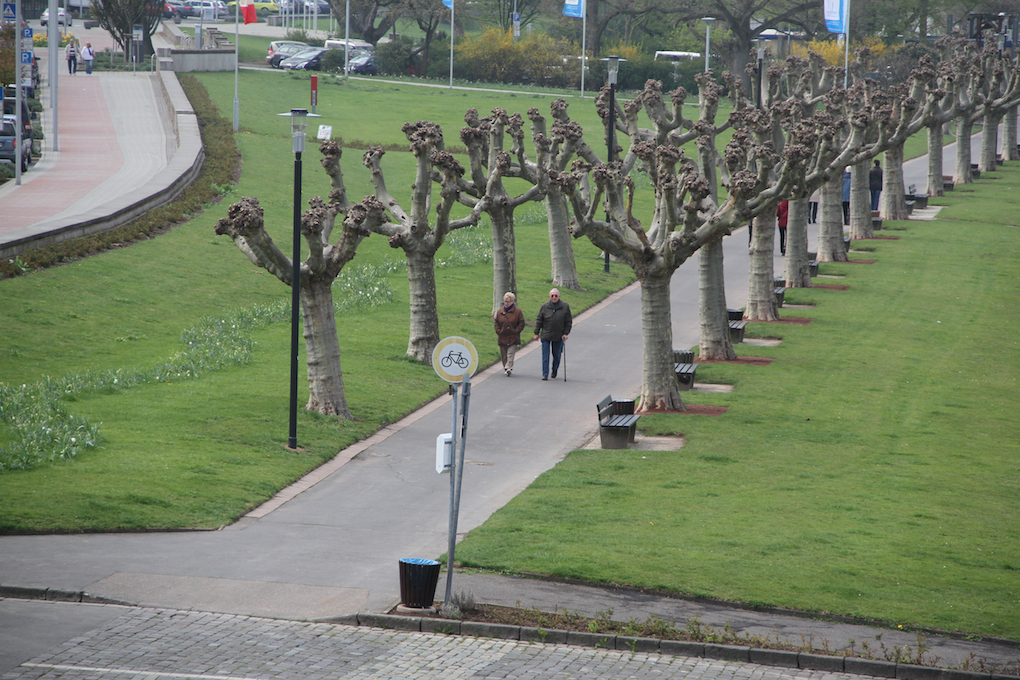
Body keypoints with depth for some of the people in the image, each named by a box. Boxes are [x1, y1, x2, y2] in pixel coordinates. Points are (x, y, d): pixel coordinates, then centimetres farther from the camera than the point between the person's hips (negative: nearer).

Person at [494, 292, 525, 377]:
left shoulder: (517, 311, -1)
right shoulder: (500, 311, 9)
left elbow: (521, 323, 1)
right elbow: (496, 323, 15)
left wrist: (515, 331, -9)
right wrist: (498, 331, 0)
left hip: (513, 338, -4)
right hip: (502, 337, 4)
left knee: (510, 354, -14)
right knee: (503, 356, 7)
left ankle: (508, 368, -22)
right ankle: (506, 368, 19)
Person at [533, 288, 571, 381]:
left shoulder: (565, 307, -1)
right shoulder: (545, 307, 0)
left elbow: (568, 322, 4)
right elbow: (539, 321, 6)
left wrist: (565, 333, -3)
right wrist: (537, 333, 4)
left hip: (558, 337, 0)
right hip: (546, 336, 0)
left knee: (557, 355, 11)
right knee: (545, 356, -3)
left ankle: (554, 371, 33)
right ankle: (545, 374, 1)